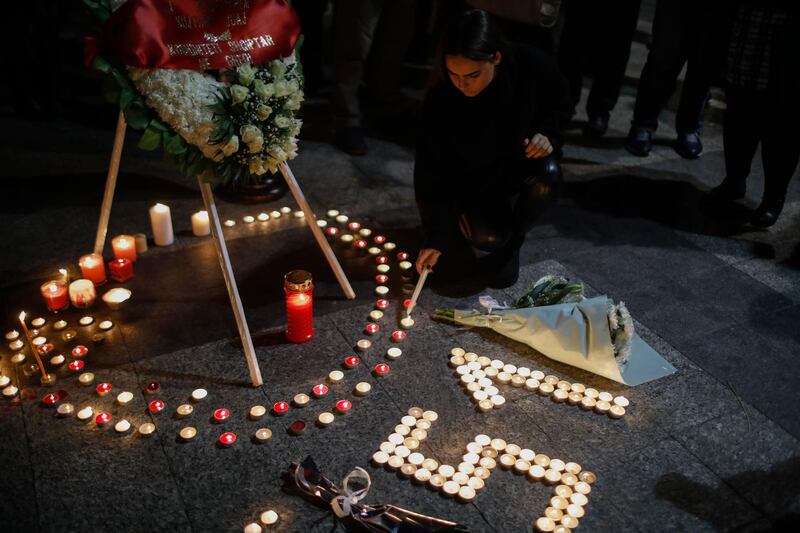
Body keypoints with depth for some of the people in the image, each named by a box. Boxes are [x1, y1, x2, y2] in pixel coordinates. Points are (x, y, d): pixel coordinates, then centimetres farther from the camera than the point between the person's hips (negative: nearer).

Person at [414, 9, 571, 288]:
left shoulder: (533, 67, -26)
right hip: (471, 178, -2)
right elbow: (432, 170, -19)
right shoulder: (440, 100, -28)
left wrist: (547, 133, -24)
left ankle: (511, 242, -4)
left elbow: (560, 102, -2)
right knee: (488, 236, -27)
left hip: (521, 164, 2)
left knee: (546, 175, -32)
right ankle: (458, 225, 12)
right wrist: (437, 237, -19)